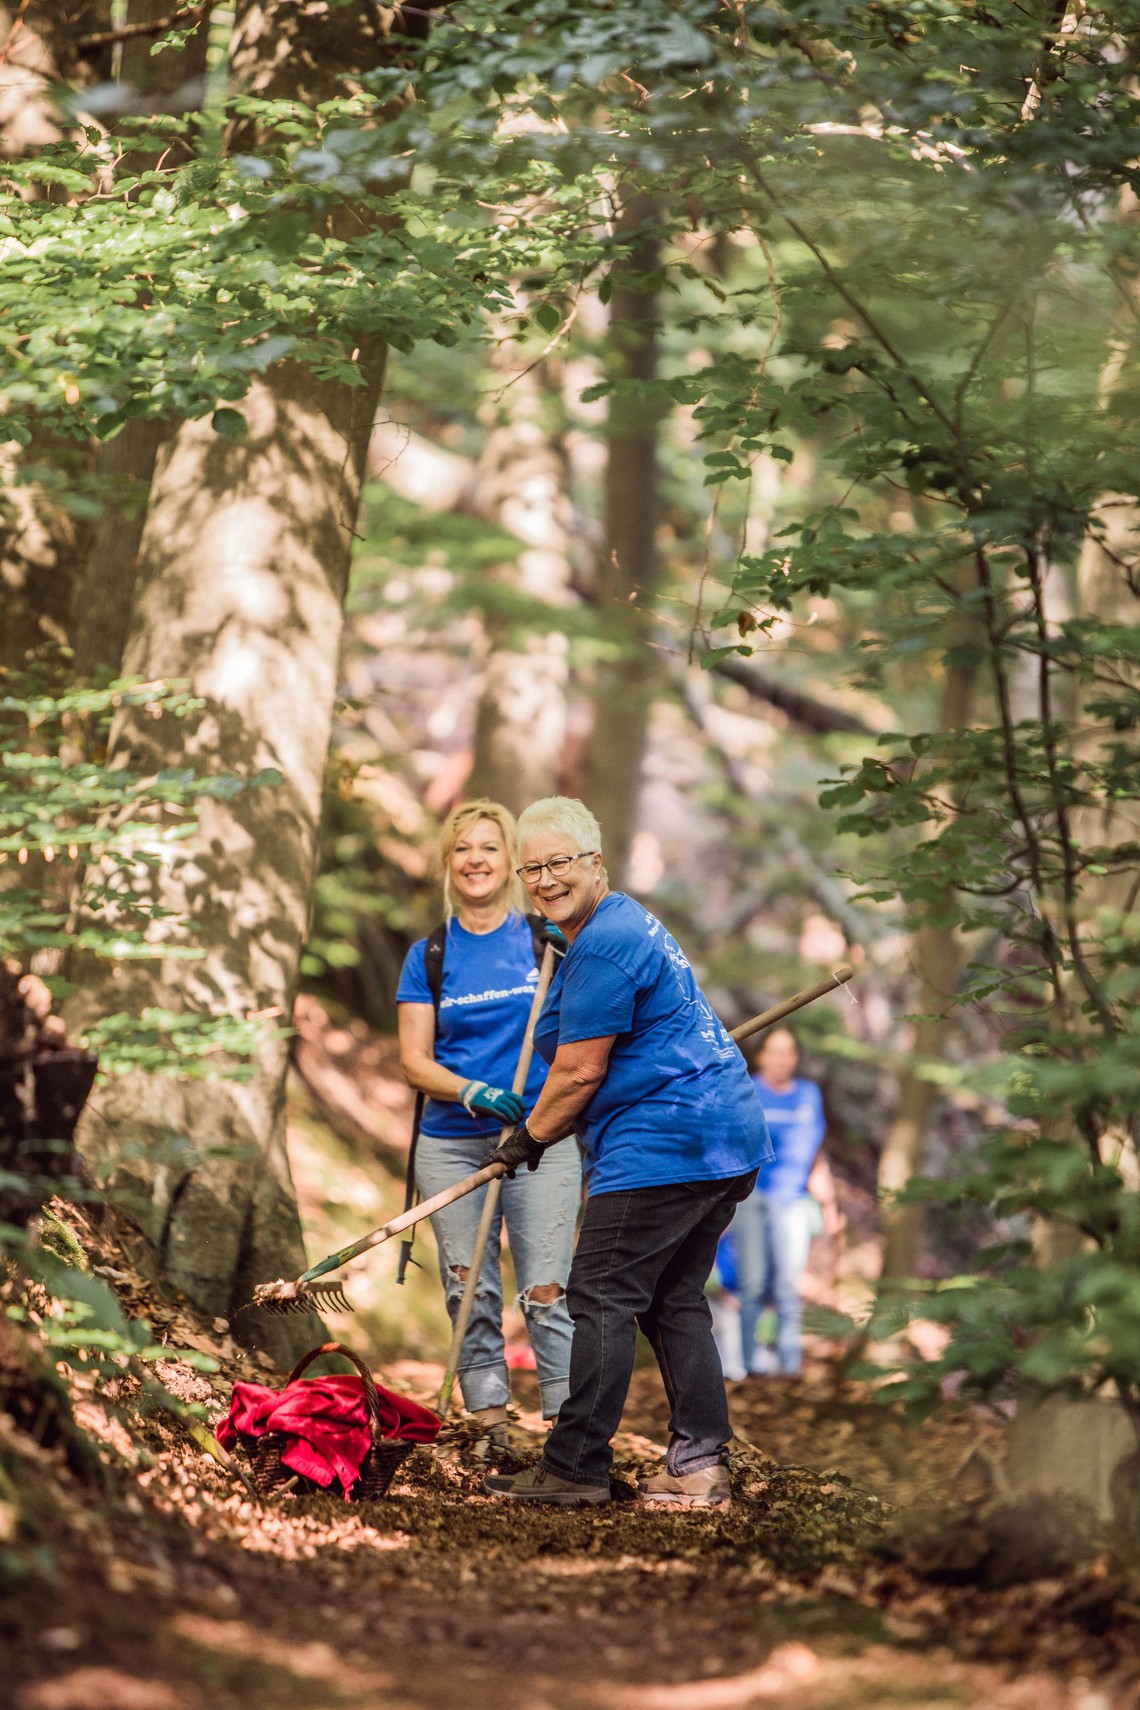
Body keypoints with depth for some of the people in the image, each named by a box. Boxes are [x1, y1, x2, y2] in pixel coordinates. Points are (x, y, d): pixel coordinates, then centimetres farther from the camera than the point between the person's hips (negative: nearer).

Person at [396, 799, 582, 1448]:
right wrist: (472, 1093, -16)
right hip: (451, 1144, 2)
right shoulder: (429, 956, 7)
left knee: (546, 1293, -9)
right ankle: (490, 1427, 12)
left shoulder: (546, 939, 3)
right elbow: (414, 1060, 2)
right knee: (469, 1293, 4)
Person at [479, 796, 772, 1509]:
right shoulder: (628, 924, 21)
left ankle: (576, 1468, -5)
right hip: (726, 1137, 11)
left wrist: (530, 1137, 2)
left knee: (602, 1297, -7)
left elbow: (580, 1071, -13)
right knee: (674, 1298, 13)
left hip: (663, 1145, -11)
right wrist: (541, 1133, 28)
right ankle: (701, 1464, 11)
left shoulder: (604, 944, -14)